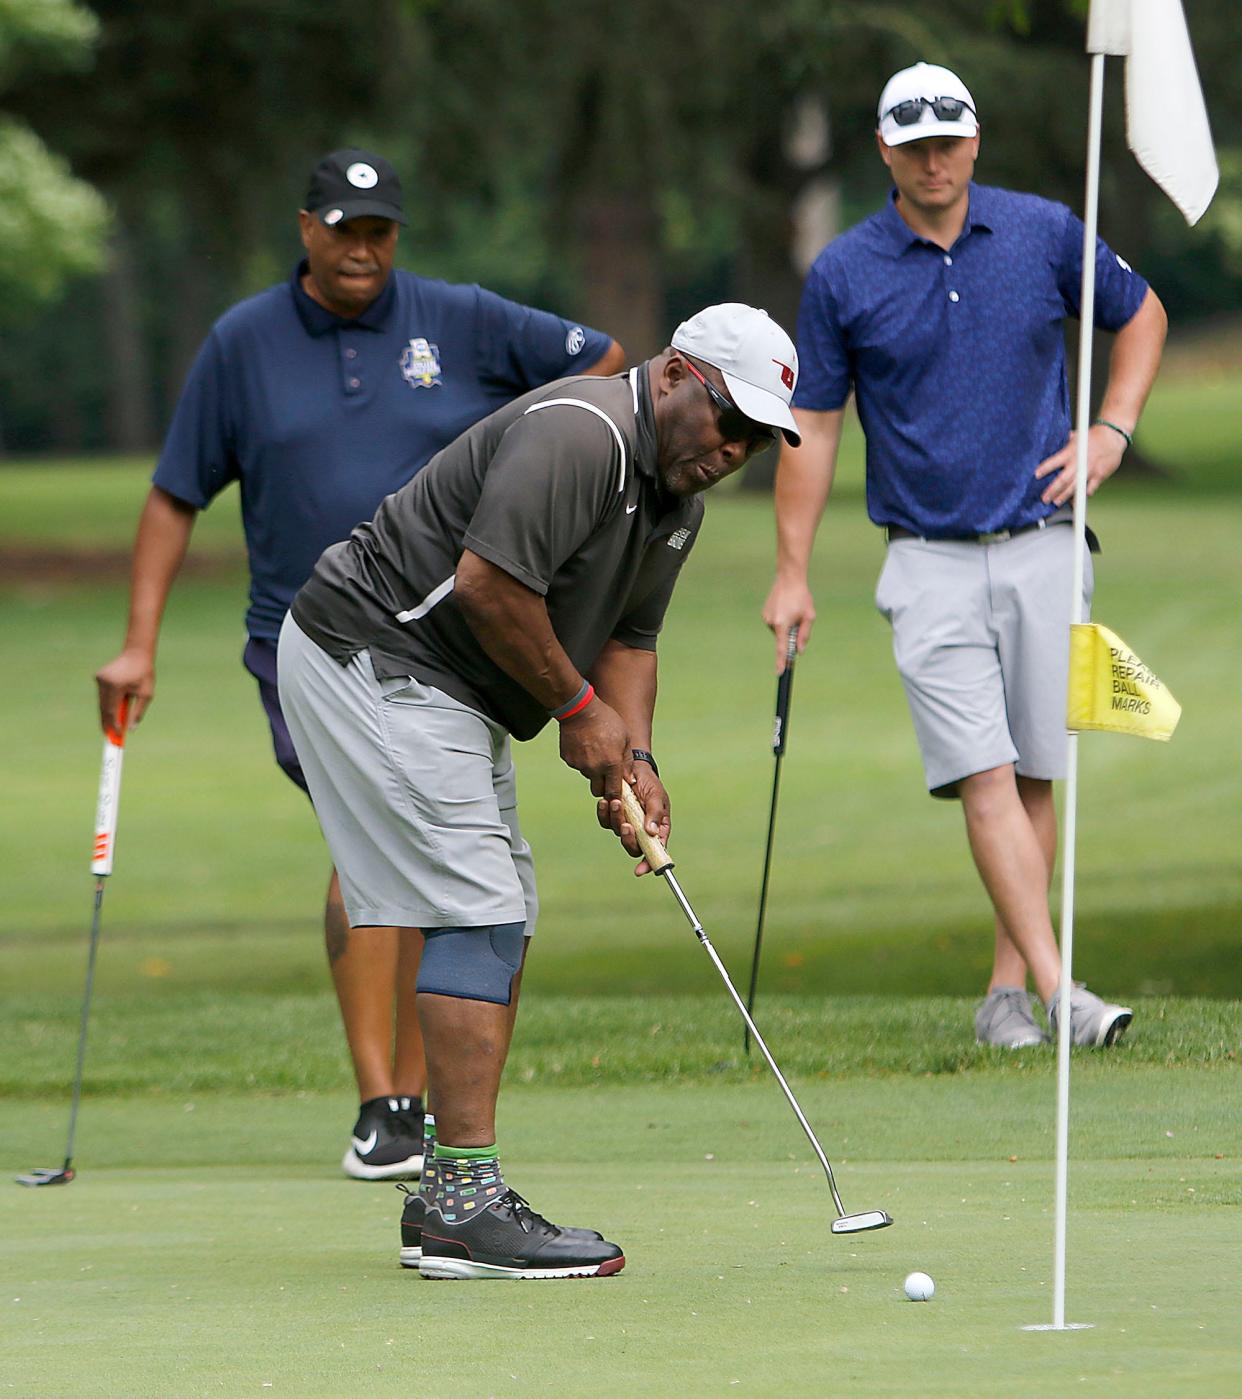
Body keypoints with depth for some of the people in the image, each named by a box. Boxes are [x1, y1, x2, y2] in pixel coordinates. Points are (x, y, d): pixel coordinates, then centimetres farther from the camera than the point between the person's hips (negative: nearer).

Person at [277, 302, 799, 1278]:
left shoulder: (678, 501, 12)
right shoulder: (580, 436, -22)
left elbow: (629, 637, 18)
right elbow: (488, 582, -28)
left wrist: (635, 760, 0)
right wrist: (578, 707, -15)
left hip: (446, 689, 11)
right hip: (371, 659, -11)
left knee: (503, 921, 9)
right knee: (478, 914, -15)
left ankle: (448, 1199, 13)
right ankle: (466, 1205, -17)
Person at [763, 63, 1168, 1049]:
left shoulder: (1045, 233, 2)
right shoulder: (843, 275, -1)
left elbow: (1142, 314, 17)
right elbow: (813, 424, 5)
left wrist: (1112, 431, 3)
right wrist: (793, 575, 2)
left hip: (1042, 548, 2)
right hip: (931, 561, -2)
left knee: (1035, 779, 3)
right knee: (984, 778, -13)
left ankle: (1007, 991, 13)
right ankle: (1059, 989, -20)